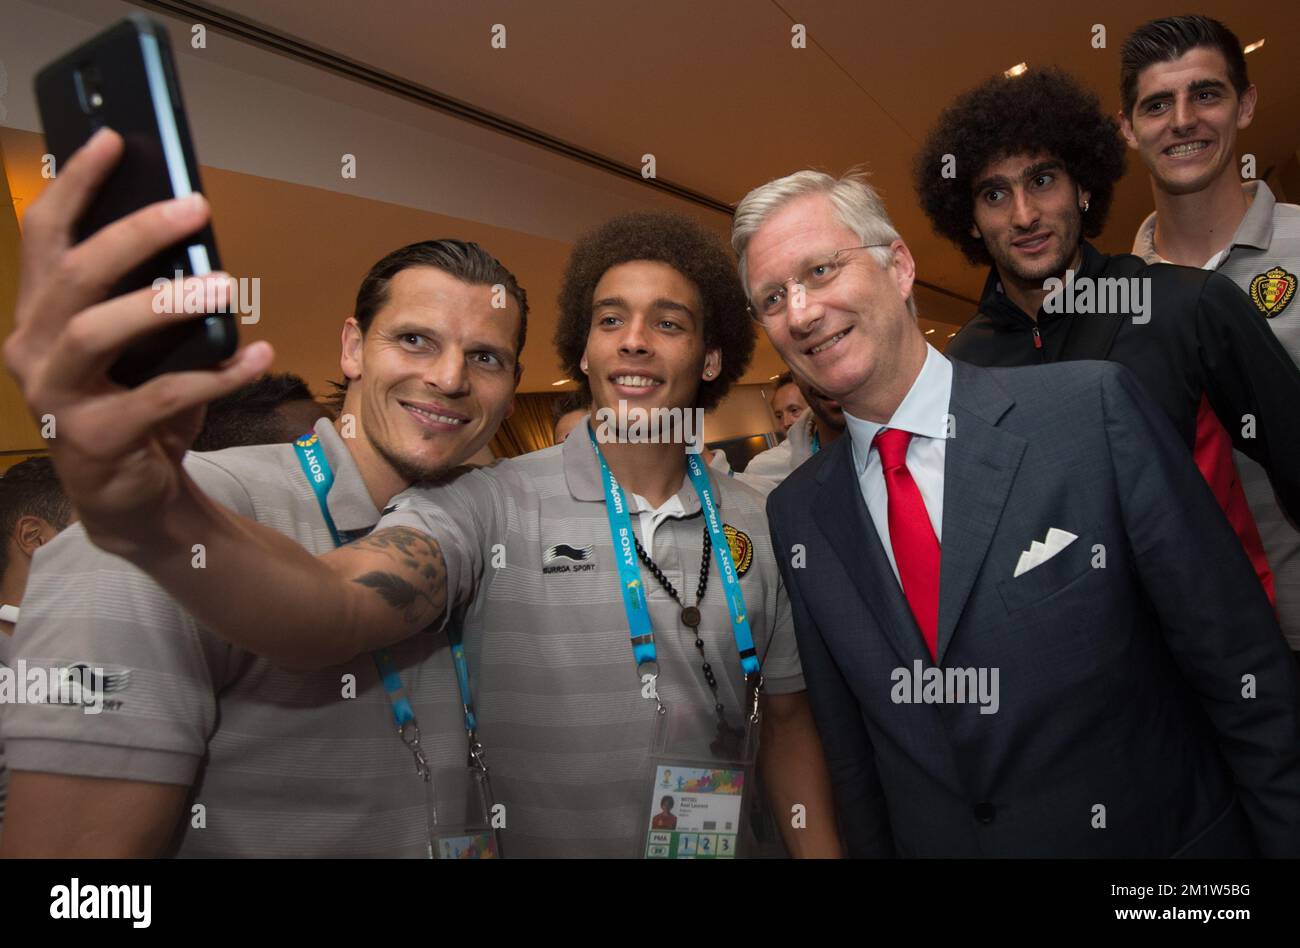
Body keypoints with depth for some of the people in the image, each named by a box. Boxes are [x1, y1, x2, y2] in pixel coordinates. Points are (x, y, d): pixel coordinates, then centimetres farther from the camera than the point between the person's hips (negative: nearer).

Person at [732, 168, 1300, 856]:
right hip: (928, 841, 3)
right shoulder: (795, 515, -5)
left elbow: (1243, 672, -12)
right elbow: (851, 753, 2)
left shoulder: (1096, 410, -16)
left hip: (1160, 849, -2)